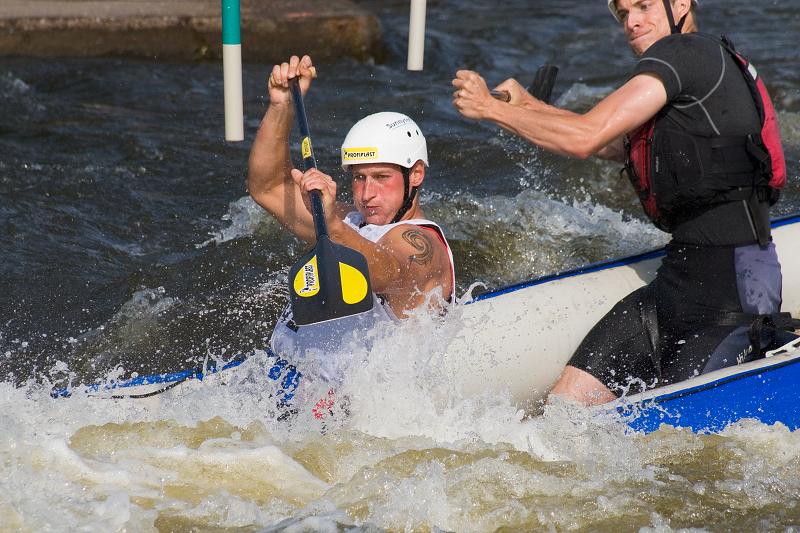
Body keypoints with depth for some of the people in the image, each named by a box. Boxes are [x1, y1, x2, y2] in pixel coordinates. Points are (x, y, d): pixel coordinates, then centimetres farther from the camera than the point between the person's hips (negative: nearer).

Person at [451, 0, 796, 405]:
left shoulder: (685, 53, -13)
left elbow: (584, 139, -18)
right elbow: (612, 143, 32)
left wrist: (490, 109, -6)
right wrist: (529, 108, 24)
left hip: (733, 292, -10)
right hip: (675, 283, 10)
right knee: (561, 408, 0)